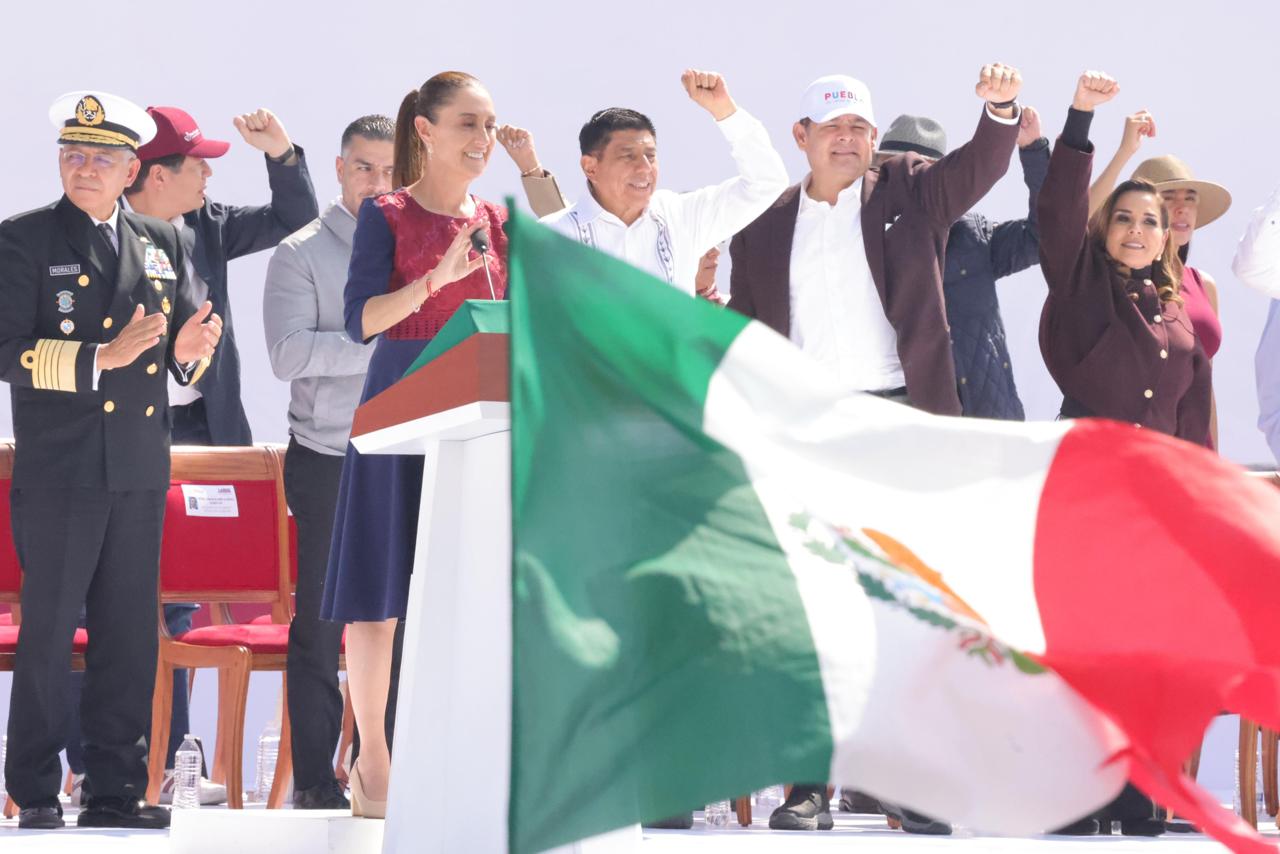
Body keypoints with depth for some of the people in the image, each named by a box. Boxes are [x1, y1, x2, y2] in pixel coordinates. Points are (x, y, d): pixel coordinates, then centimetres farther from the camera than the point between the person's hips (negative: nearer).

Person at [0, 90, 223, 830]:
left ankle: (117, 788, 12)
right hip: (60, 470, -5)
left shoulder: (163, 244, 14)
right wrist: (101, 357, -20)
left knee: (130, 635, 6)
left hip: (140, 470, 5)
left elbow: (182, 358, 17)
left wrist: (189, 348, -7)